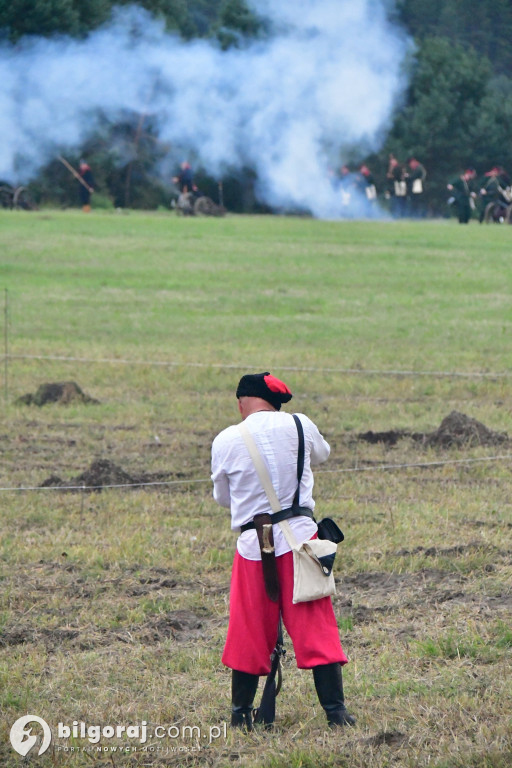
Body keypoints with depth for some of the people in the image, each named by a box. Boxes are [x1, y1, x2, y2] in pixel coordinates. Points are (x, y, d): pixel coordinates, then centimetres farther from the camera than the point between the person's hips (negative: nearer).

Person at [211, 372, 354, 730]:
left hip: (252, 545, 0)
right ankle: (335, 710, -1)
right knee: (316, 629, 2)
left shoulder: (225, 441, -2)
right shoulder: (299, 426, -1)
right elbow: (321, 453, 22)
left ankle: (241, 714, 17)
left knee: (249, 634, 10)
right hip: (299, 538, 0)